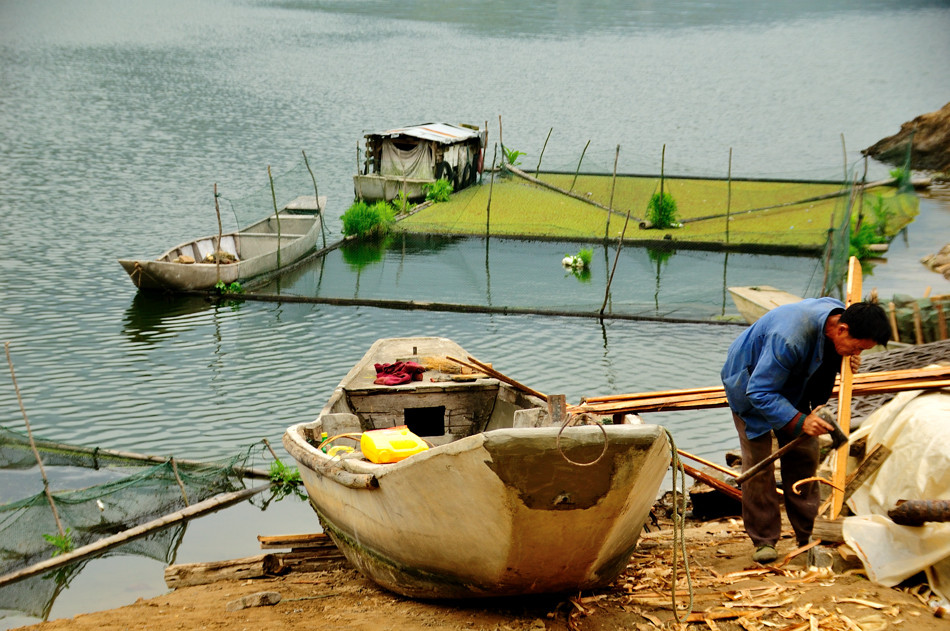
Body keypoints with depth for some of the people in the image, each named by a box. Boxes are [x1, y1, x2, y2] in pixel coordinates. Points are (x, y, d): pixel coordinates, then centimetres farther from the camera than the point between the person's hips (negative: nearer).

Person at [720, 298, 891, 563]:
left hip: (792, 385, 7)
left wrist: (848, 360, -14)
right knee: (758, 459, -11)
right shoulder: (789, 338, -44)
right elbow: (759, 393, -38)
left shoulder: (841, 313, -19)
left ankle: (808, 534, 10)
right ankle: (764, 540, -2)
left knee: (804, 456, 2)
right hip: (750, 380, -7)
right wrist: (800, 421, -47)